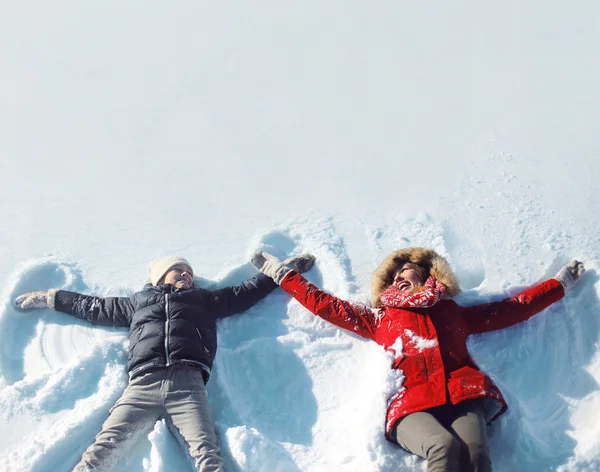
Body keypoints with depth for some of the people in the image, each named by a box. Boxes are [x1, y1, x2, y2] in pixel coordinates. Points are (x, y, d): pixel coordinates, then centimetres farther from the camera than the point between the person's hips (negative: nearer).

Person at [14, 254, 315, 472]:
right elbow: (94, 307, 41)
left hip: (187, 384, 0)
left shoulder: (204, 300, 33)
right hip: (143, 384, 1)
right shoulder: (139, 302, 33)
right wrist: (51, 298, 45)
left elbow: (245, 293, 35)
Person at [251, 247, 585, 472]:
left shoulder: (454, 312, 28)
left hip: (463, 398, 1)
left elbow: (513, 308, 31)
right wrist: (283, 274, 33)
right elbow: (324, 304, 30)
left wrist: (561, 283, 35)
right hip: (412, 407, -1)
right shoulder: (379, 319, 27)